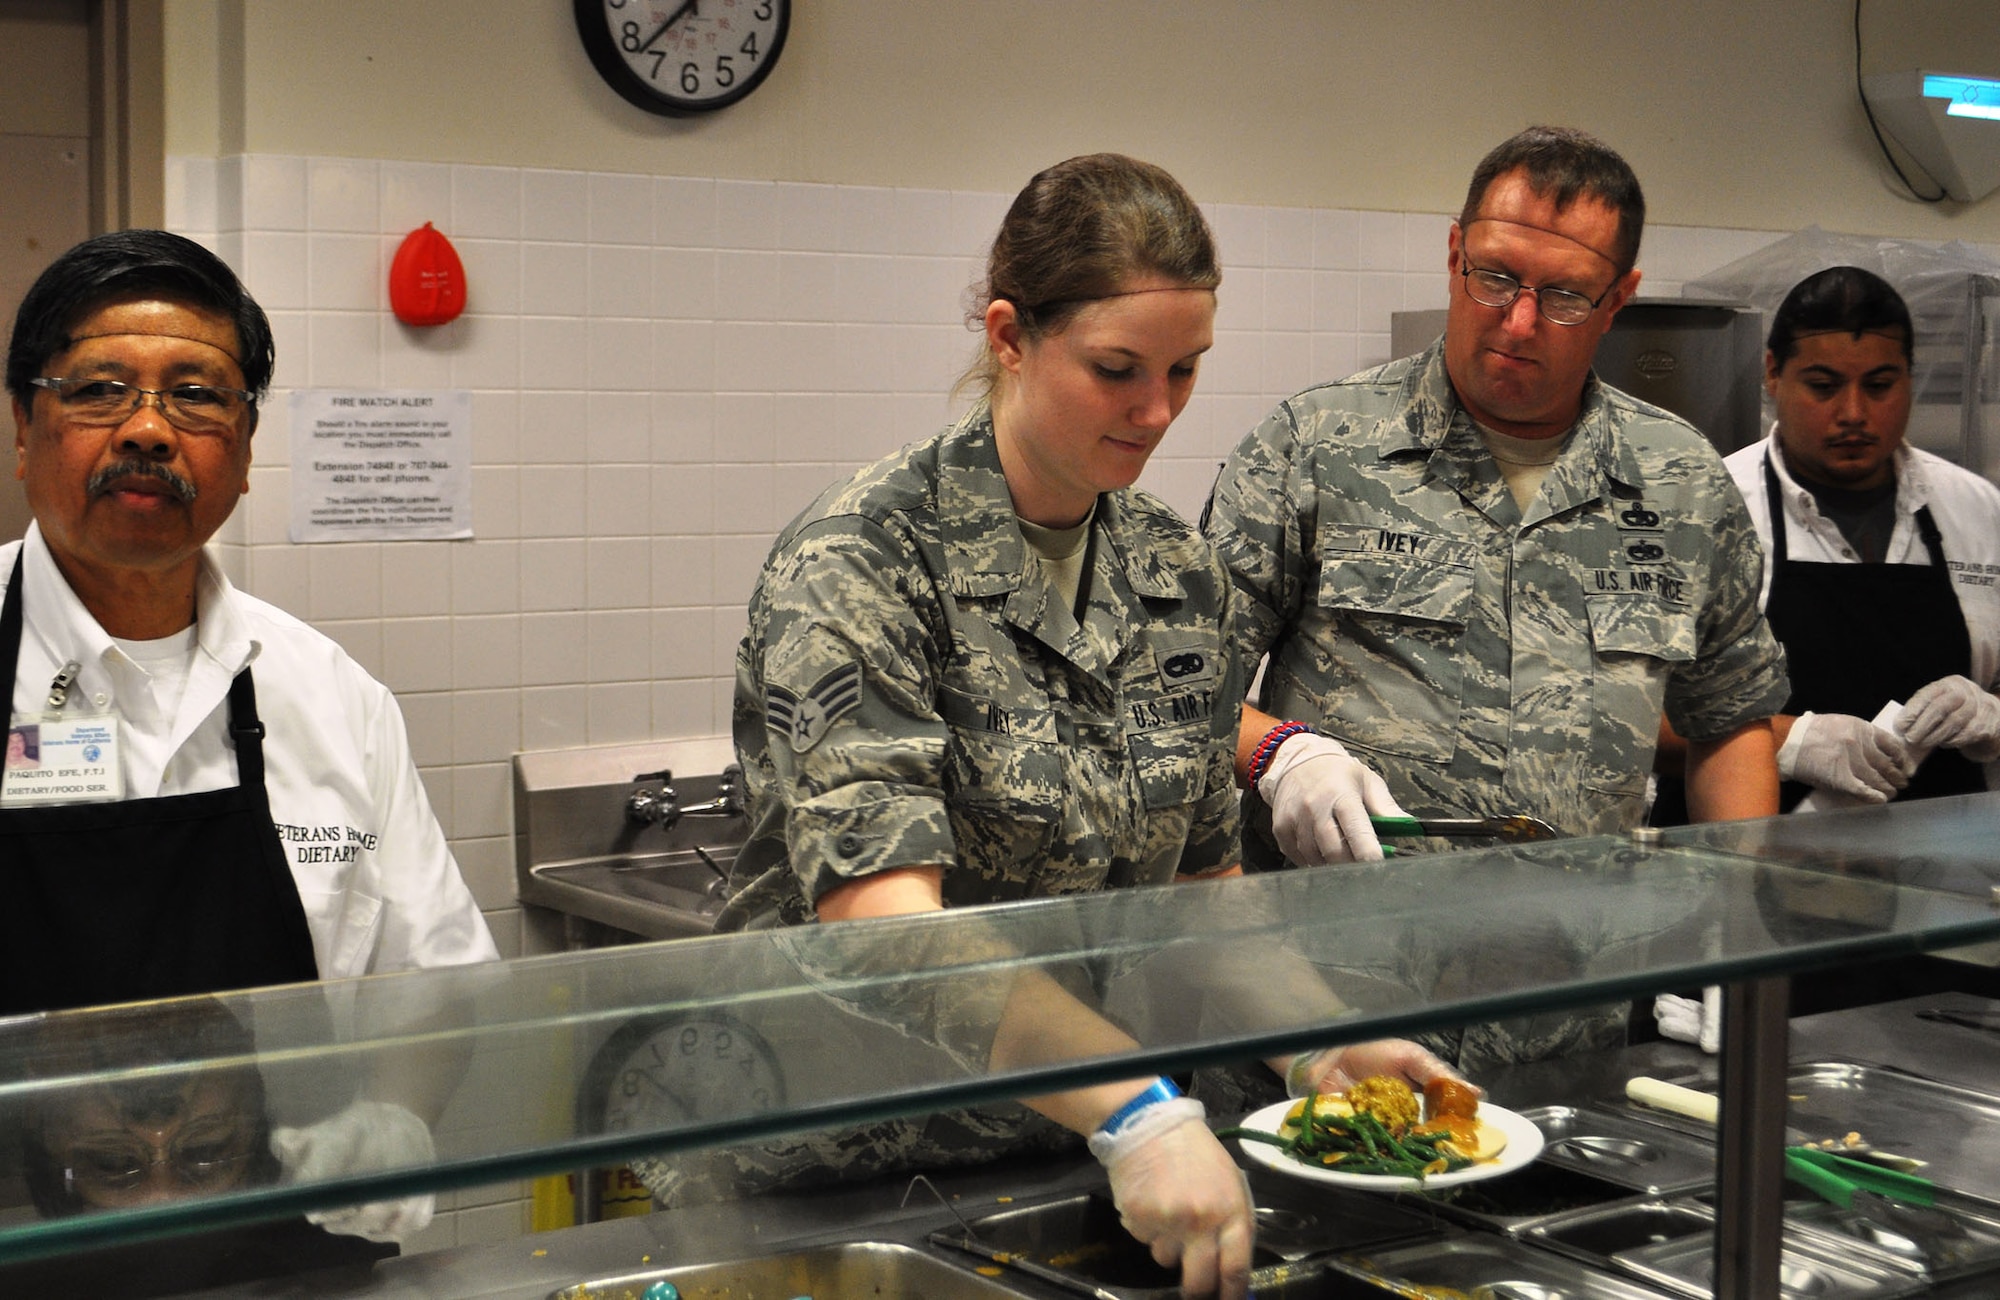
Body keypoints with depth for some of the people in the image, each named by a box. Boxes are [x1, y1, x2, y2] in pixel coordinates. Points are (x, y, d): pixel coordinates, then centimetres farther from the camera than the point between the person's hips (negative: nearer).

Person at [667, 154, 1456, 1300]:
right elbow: (883, 926, -24)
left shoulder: (1180, 572, 6)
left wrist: (1314, 1045, -1)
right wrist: (1136, 1110, -33)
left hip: (1078, 1160, 5)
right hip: (833, 1183, -4)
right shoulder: (862, 562, -14)